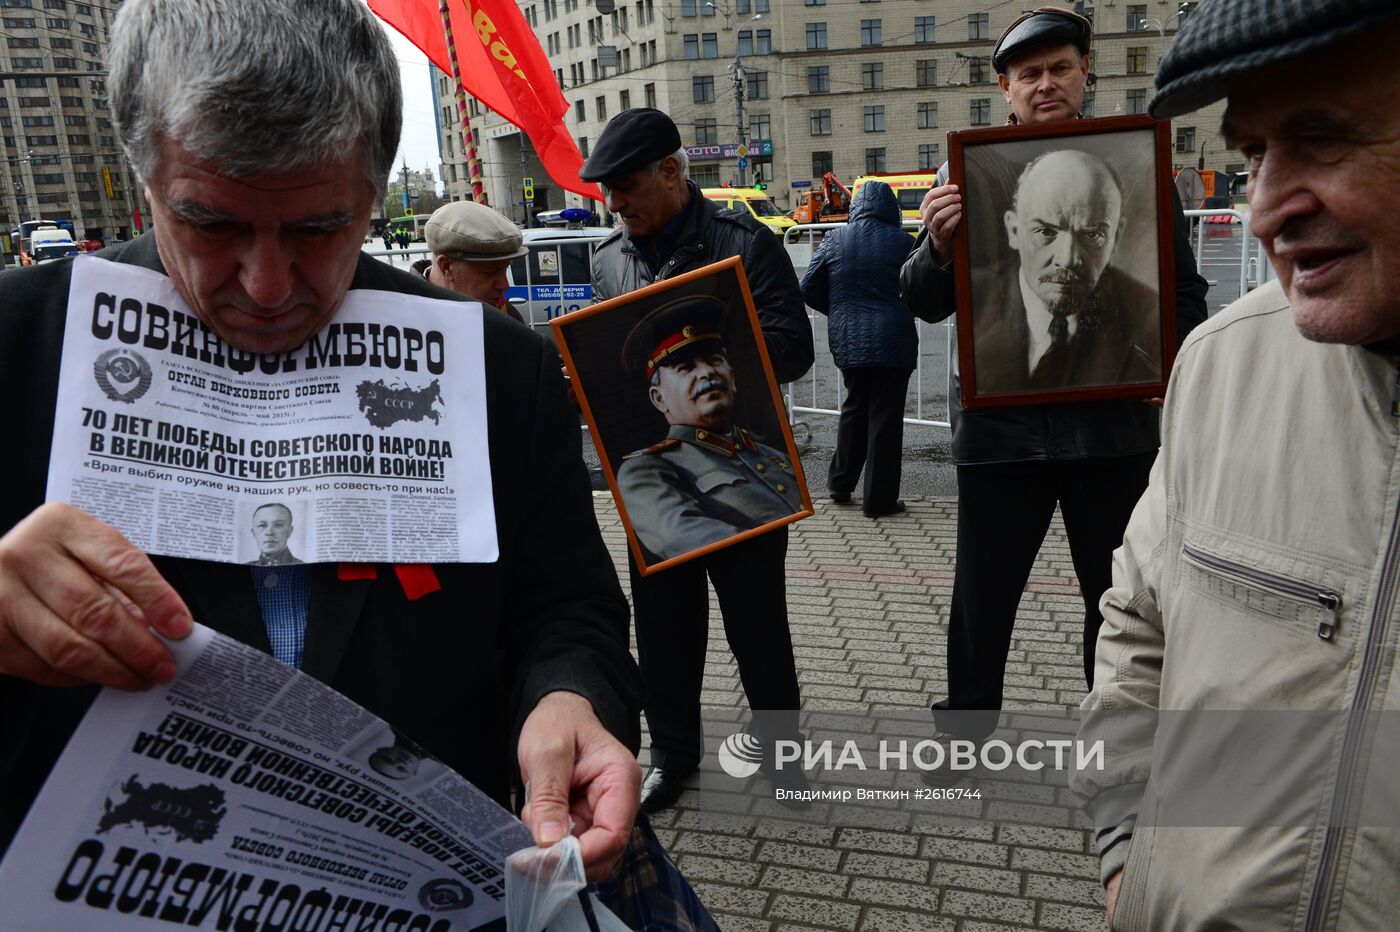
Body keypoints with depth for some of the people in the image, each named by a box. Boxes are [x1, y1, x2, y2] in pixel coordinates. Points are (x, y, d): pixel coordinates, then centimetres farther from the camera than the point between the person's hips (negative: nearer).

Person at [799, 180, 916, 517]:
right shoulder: (902, 243, -6)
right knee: (885, 416, 3)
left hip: (848, 341, 3)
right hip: (892, 341, -3)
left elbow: (809, 290, 5)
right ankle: (879, 499, 8)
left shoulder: (834, 240, 1)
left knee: (854, 407, 21)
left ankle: (840, 483, 27)